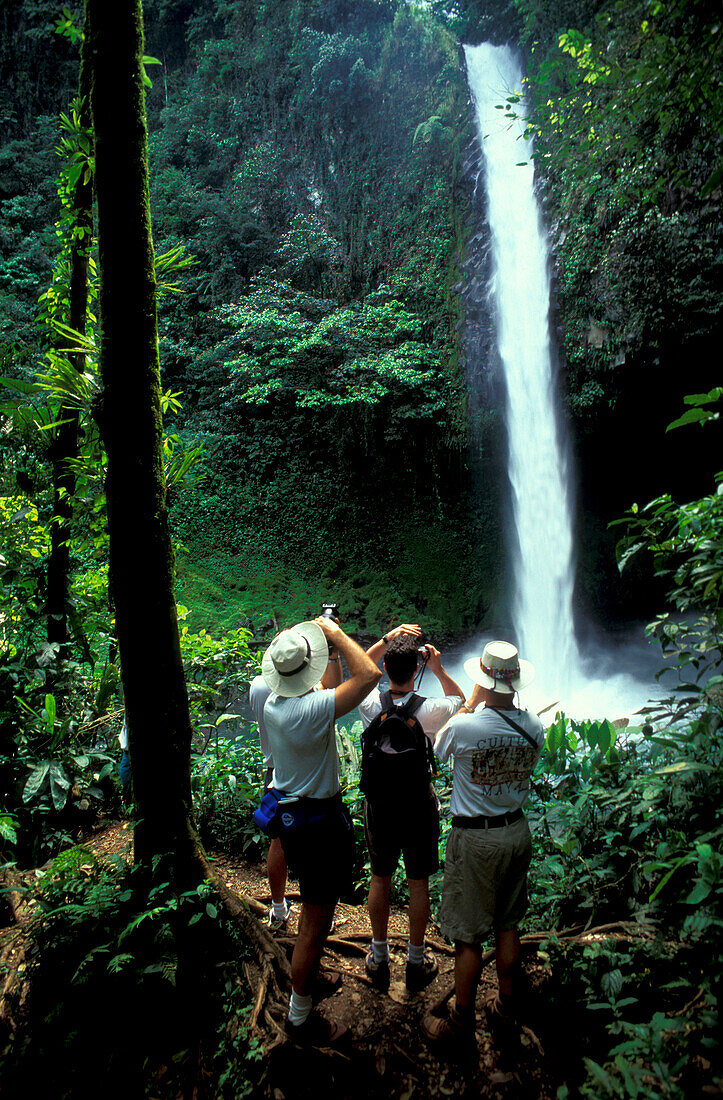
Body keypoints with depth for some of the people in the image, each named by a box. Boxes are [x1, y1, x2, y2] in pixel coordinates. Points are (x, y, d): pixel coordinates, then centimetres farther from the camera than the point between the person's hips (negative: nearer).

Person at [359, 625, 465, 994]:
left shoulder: (370, 704, -18)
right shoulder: (428, 711, -23)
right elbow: (461, 700, 0)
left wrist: (387, 638, -2)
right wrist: (439, 670, -10)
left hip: (379, 803, 2)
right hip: (418, 804, -2)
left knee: (379, 880, 19)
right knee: (418, 884, 15)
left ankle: (379, 961, 35)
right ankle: (416, 963, 32)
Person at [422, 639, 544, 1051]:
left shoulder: (465, 727, -24)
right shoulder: (534, 726, -11)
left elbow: (439, 747, 0)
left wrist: (471, 703, 1)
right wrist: (477, 709, 8)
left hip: (475, 839, -5)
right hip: (518, 831, 5)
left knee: (468, 936, 9)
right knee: (508, 926, 21)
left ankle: (461, 1024, 24)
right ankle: (507, 1012, 37)